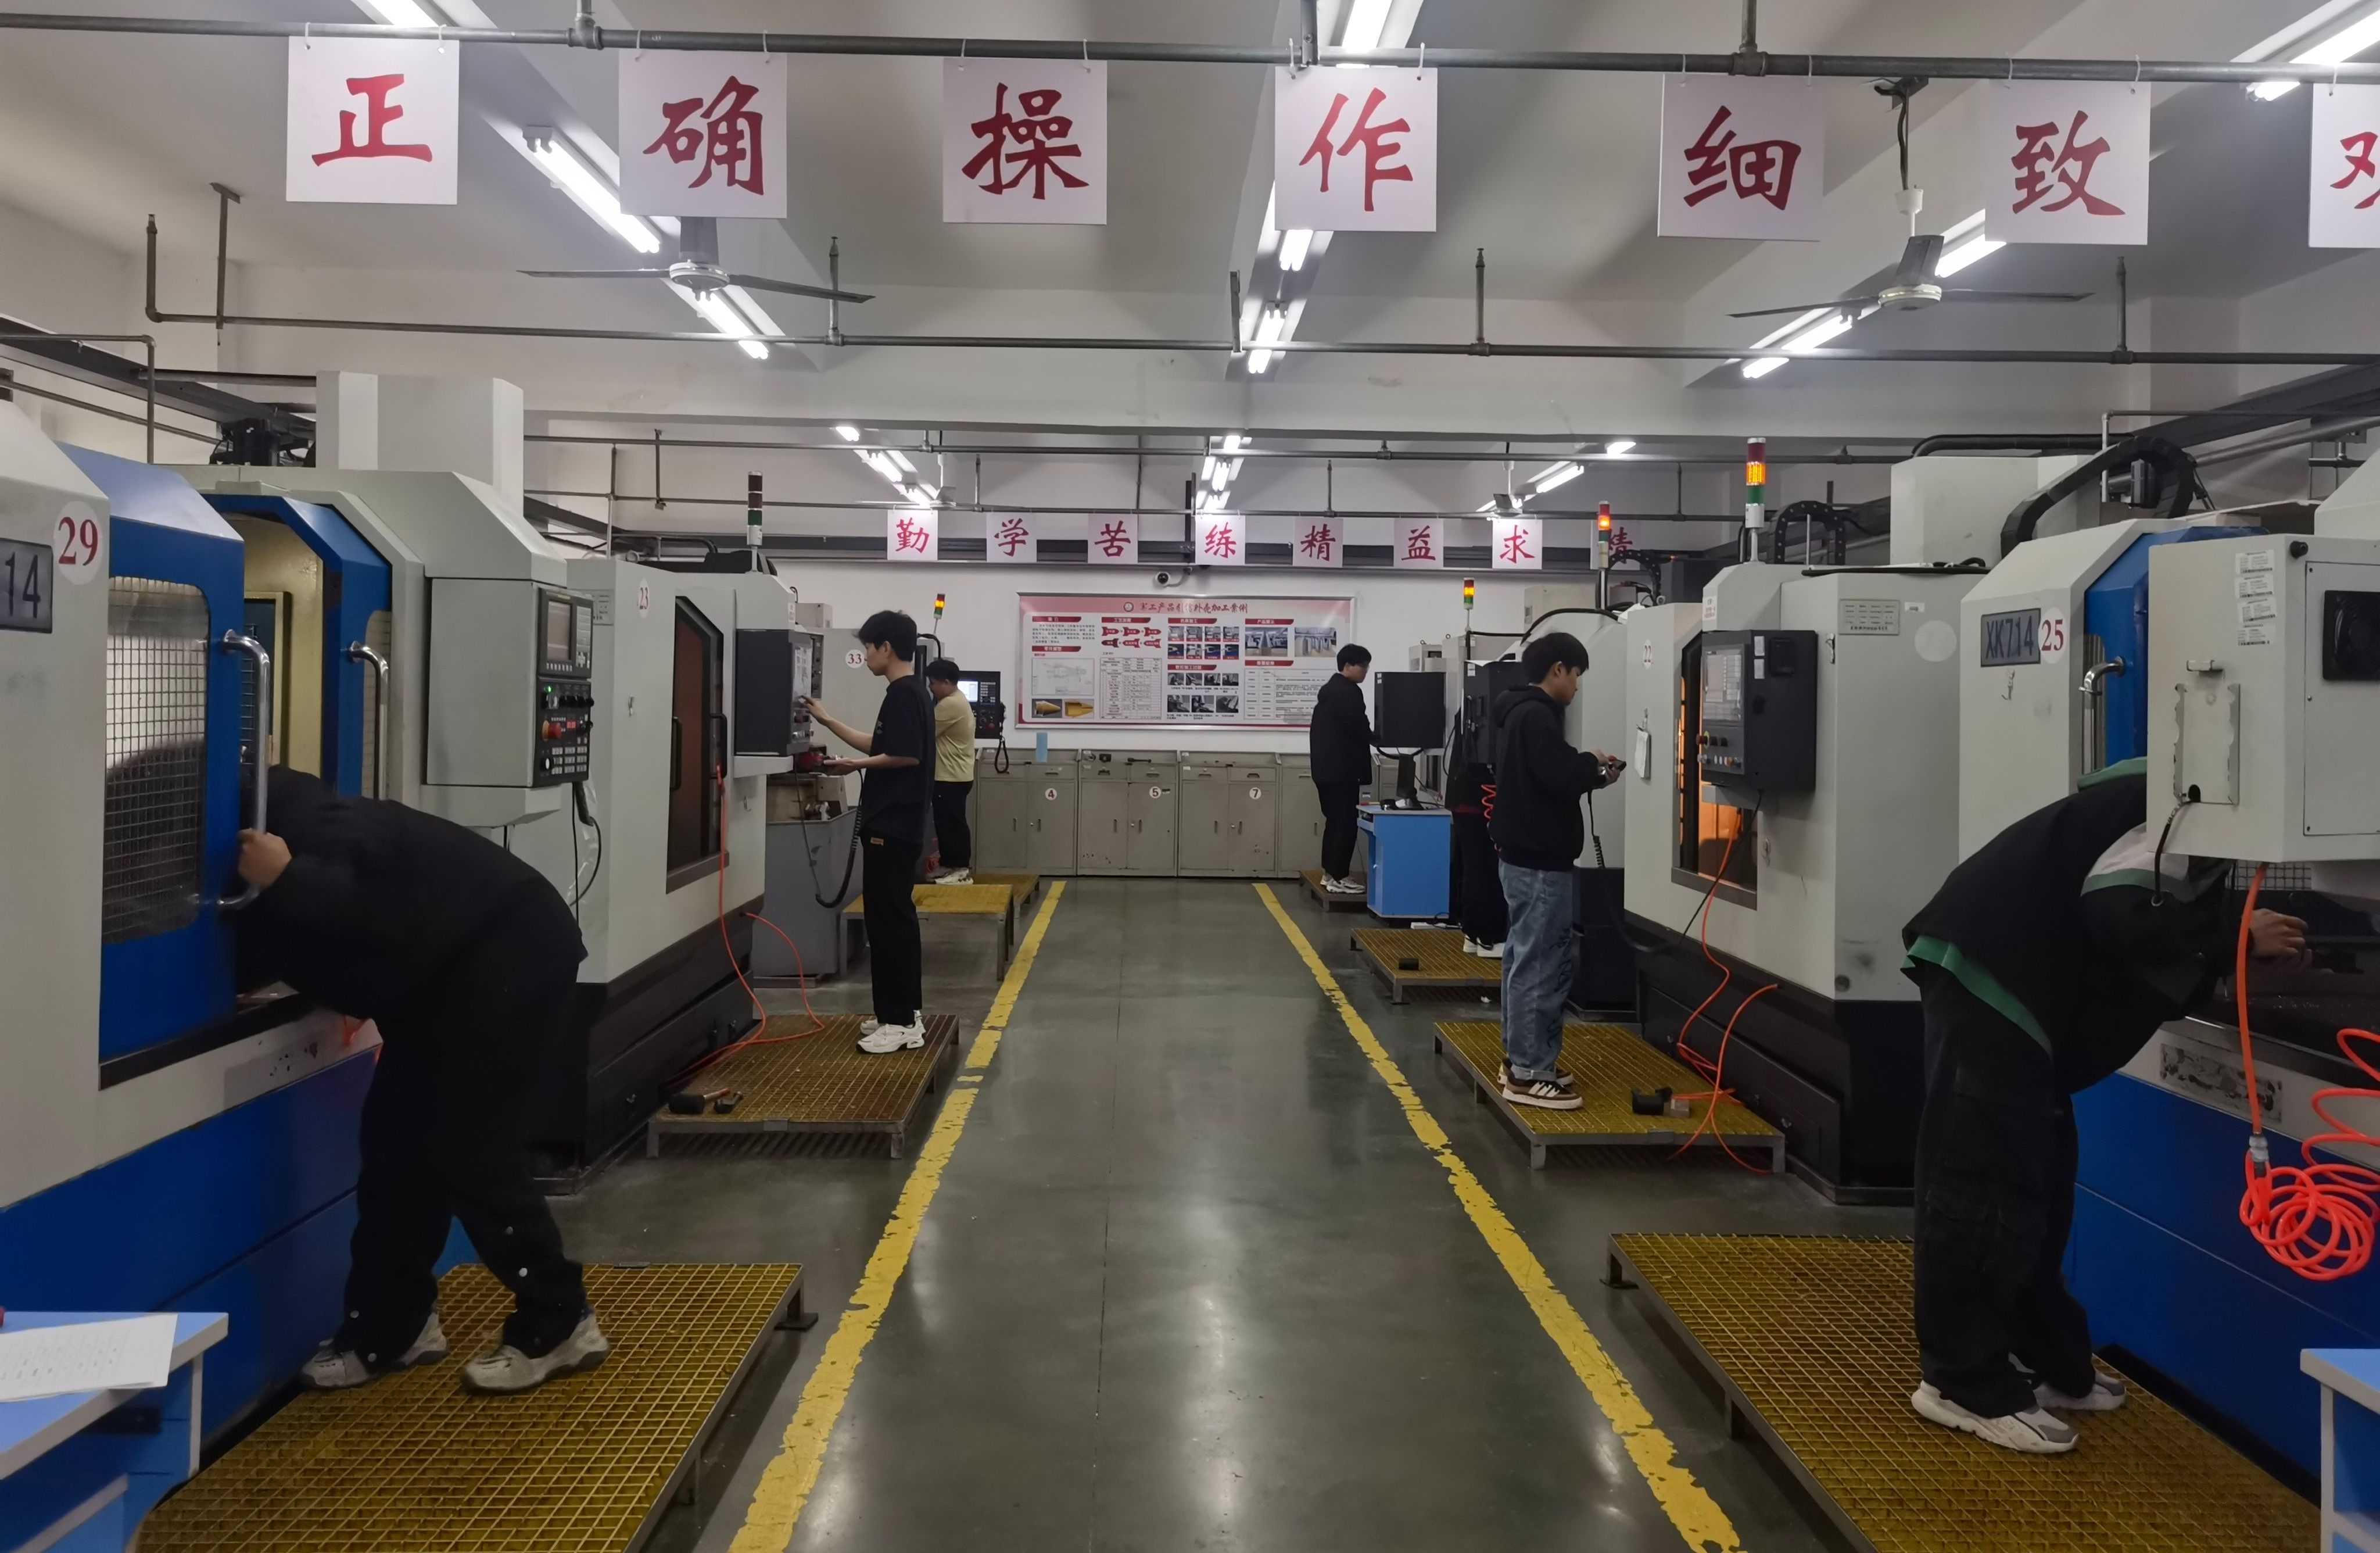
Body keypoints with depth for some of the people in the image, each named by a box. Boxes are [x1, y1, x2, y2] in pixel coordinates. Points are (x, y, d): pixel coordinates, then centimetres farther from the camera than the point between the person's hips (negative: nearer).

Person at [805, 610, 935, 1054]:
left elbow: (906, 756, -22)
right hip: (898, 825, 11)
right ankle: (905, 1013, 18)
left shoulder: (903, 694, -14)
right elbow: (883, 747, 24)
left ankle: (901, 1022, -7)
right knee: (897, 918, 13)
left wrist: (855, 766, -11)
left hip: (890, 826, -11)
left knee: (887, 921, -9)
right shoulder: (911, 693, 17)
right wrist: (830, 722, 28)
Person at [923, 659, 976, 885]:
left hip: (951, 777, -11)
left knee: (952, 824, -6)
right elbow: (938, 730, 17)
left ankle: (961, 871, -2)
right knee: (949, 824, 14)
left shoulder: (950, 705, -19)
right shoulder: (957, 701, 15)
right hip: (954, 775, 11)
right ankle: (952, 866, 20)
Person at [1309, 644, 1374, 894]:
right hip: (1341, 769, -10)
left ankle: (1330, 873, 18)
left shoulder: (1331, 688, 18)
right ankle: (1337, 878, -5)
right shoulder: (1348, 692, -14)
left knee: (1335, 821, 14)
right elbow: (1360, 729, -17)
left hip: (1327, 766, 10)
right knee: (1345, 823, -6)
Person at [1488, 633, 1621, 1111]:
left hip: (1522, 856, 11)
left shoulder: (1519, 712, 14)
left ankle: (1520, 1057, 24)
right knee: (1540, 966, -6)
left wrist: (1586, 769, 6)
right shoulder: (1537, 716, -17)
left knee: (1524, 959, 16)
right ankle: (1530, 1074, -2)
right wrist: (1593, 765, -6)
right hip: (1540, 862, -11)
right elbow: (1560, 778, -25)